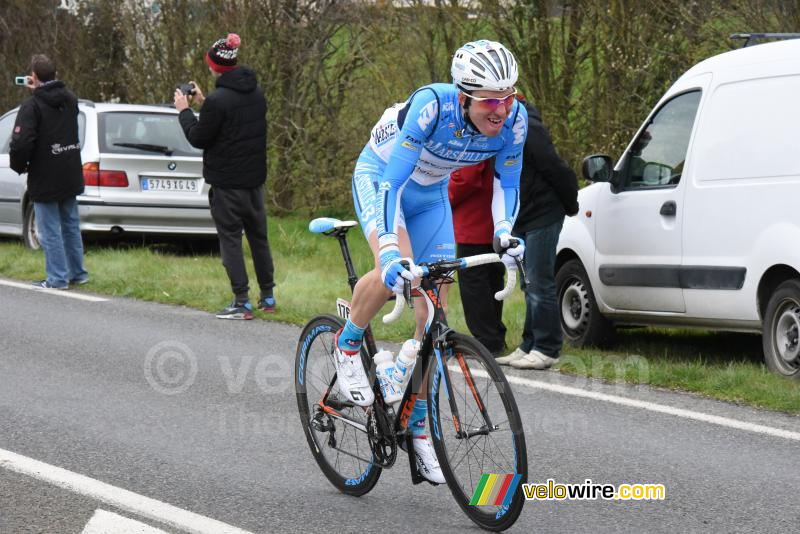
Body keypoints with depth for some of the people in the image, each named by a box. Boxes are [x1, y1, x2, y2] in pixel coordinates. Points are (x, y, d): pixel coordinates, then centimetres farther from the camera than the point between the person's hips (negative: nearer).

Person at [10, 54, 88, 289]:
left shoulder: (32, 105, -17)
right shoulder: (69, 98, 4)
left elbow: (21, 142, -24)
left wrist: (19, 165, -6)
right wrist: (39, 91, 27)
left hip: (45, 180, -7)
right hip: (70, 177, 7)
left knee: (50, 231, -1)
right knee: (71, 226, 17)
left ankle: (57, 278, 1)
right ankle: (77, 273, 24)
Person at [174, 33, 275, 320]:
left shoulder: (218, 101, -20)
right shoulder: (256, 94, 6)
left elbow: (198, 138, -12)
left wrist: (184, 110, 2)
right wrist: (203, 103, 18)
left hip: (227, 182, -7)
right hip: (255, 178, 7)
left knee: (230, 238, -2)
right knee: (258, 236, 16)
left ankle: (242, 302, -4)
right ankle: (267, 296, 22)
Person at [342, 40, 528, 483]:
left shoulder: (514, 120, -23)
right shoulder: (433, 106, -38)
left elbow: (507, 182, -6)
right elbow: (391, 181, -39)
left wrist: (503, 232, -25)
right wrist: (389, 251, -51)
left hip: (430, 196, 5)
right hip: (379, 177, -5)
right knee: (394, 270, -33)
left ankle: (417, 425, 14)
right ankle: (348, 344, -4)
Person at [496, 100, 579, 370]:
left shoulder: (527, 130, -17)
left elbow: (556, 170, -17)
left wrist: (569, 205, -8)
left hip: (542, 218, -10)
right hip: (522, 221, 10)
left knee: (539, 284, -8)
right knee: (531, 285, 12)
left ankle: (547, 349, -4)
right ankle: (530, 345, 18)